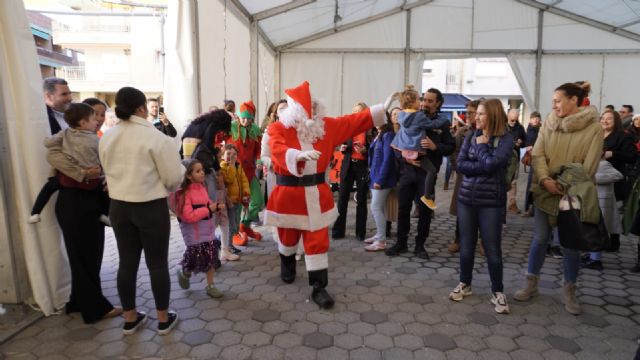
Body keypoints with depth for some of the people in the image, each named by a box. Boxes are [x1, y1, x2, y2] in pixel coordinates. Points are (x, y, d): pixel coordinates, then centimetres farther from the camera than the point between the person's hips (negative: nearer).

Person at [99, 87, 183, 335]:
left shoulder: (106, 138, 3)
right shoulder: (155, 137, -16)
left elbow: (110, 172, 13)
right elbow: (173, 177, -14)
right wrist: (164, 188, 8)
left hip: (119, 207, 6)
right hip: (152, 208, -5)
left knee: (127, 262, 14)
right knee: (157, 263, 7)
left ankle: (130, 318, 28)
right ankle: (164, 319, 20)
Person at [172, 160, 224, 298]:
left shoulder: (202, 187, 6)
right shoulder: (184, 193, -18)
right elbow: (188, 216, -24)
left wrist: (217, 207, 0)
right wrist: (209, 210, -22)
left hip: (208, 229, 7)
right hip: (194, 232, -7)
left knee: (212, 258, 9)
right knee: (198, 259, -3)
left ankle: (210, 286, 22)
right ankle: (184, 272, 30)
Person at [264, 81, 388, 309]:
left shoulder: (325, 125, 1)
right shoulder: (278, 128, -11)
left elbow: (353, 122, 1)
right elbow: (279, 151, -29)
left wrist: (383, 108, -3)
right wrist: (300, 155, -48)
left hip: (316, 193, 2)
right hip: (289, 192, -2)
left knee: (318, 241, 2)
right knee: (288, 237, 18)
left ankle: (319, 288, 13)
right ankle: (287, 266, 51)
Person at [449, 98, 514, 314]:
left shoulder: (505, 139, -7)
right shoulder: (471, 137, 6)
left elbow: (492, 164, -21)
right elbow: (459, 165, -4)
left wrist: (482, 146, -7)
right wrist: (483, 167, -14)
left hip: (491, 202, -4)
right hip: (466, 199, 4)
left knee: (492, 249, 4)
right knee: (466, 245, 13)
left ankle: (498, 292, 21)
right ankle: (465, 284, 30)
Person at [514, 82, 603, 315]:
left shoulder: (593, 127, -6)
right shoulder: (549, 123, 2)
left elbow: (589, 165, -9)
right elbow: (537, 154, -3)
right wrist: (545, 179, -18)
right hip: (545, 191, 2)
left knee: (570, 244, 7)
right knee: (539, 239, 9)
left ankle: (569, 292, 26)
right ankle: (531, 285, 23)